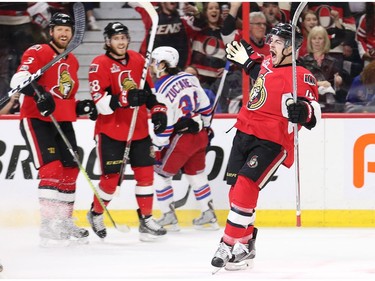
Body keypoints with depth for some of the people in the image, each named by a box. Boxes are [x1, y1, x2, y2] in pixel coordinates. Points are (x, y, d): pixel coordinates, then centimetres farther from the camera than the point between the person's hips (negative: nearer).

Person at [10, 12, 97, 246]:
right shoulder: (38, 53, -8)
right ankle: (50, 226, -21)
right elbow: (19, 79, -24)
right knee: (51, 169, -19)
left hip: (63, 122, 8)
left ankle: (65, 223, 20)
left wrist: (82, 107, 8)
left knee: (70, 171, 8)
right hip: (36, 119, -8)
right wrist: (37, 93, -41)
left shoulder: (72, 62, 18)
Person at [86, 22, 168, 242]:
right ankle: (96, 214, 23)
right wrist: (125, 99, -32)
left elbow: (150, 89, 20)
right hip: (111, 131, -5)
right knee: (111, 178, -1)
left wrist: (158, 111, 7)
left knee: (145, 172, 1)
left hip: (139, 129, 5)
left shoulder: (138, 60, 8)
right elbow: (101, 102, -19)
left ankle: (146, 219, 10)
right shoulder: (100, 65, -11)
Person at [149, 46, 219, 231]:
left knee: (160, 173, 7)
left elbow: (165, 123, -18)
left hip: (182, 138, -7)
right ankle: (209, 216, 23)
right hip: (200, 134, 7)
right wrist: (206, 128, 25)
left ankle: (169, 217, 8)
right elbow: (205, 105, 11)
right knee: (196, 174, 20)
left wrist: (157, 147, -10)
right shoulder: (189, 78, 3)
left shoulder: (161, 88, -17)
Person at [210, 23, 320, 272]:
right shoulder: (268, 64, 10)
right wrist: (247, 58, 33)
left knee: (246, 186, -21)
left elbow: (313, 111, -21)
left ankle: (234, 246, -19)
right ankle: (246, 242, 20)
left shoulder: (301, 77, -13)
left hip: (272, 142, -8)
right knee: (236, 187, 7)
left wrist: (303, 112, -40)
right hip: (245, 133, 8)